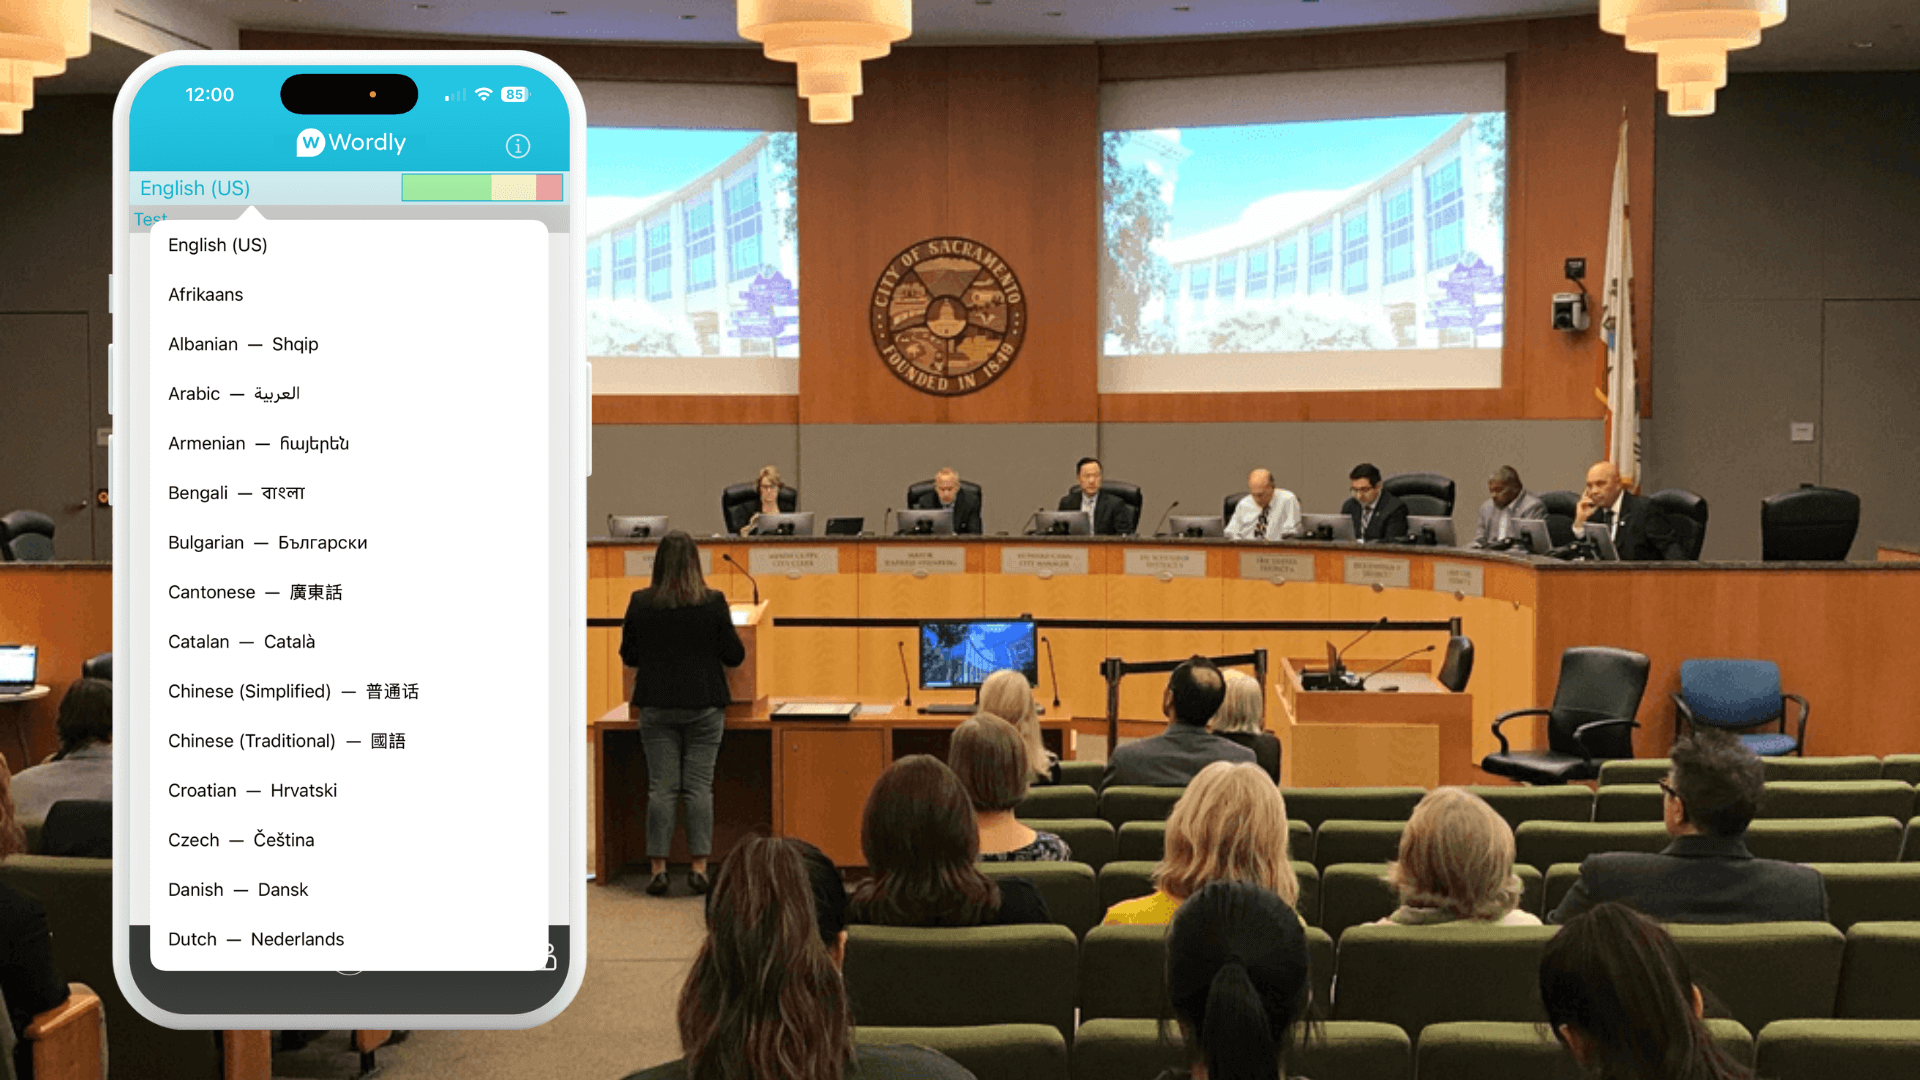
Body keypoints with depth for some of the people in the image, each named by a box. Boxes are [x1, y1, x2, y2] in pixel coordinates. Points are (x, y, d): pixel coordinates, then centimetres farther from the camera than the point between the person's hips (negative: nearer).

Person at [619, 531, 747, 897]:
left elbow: (628, 656, 7)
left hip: (657, 707, 1)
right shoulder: (713, 602, -8)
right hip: (704, 705, -1)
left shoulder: (640, 603, -4)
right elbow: (734, 656, -1)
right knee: (699, 786, 3)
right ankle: (699, 867, 2)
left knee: (661, 788, 5)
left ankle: (658, 869, 4)